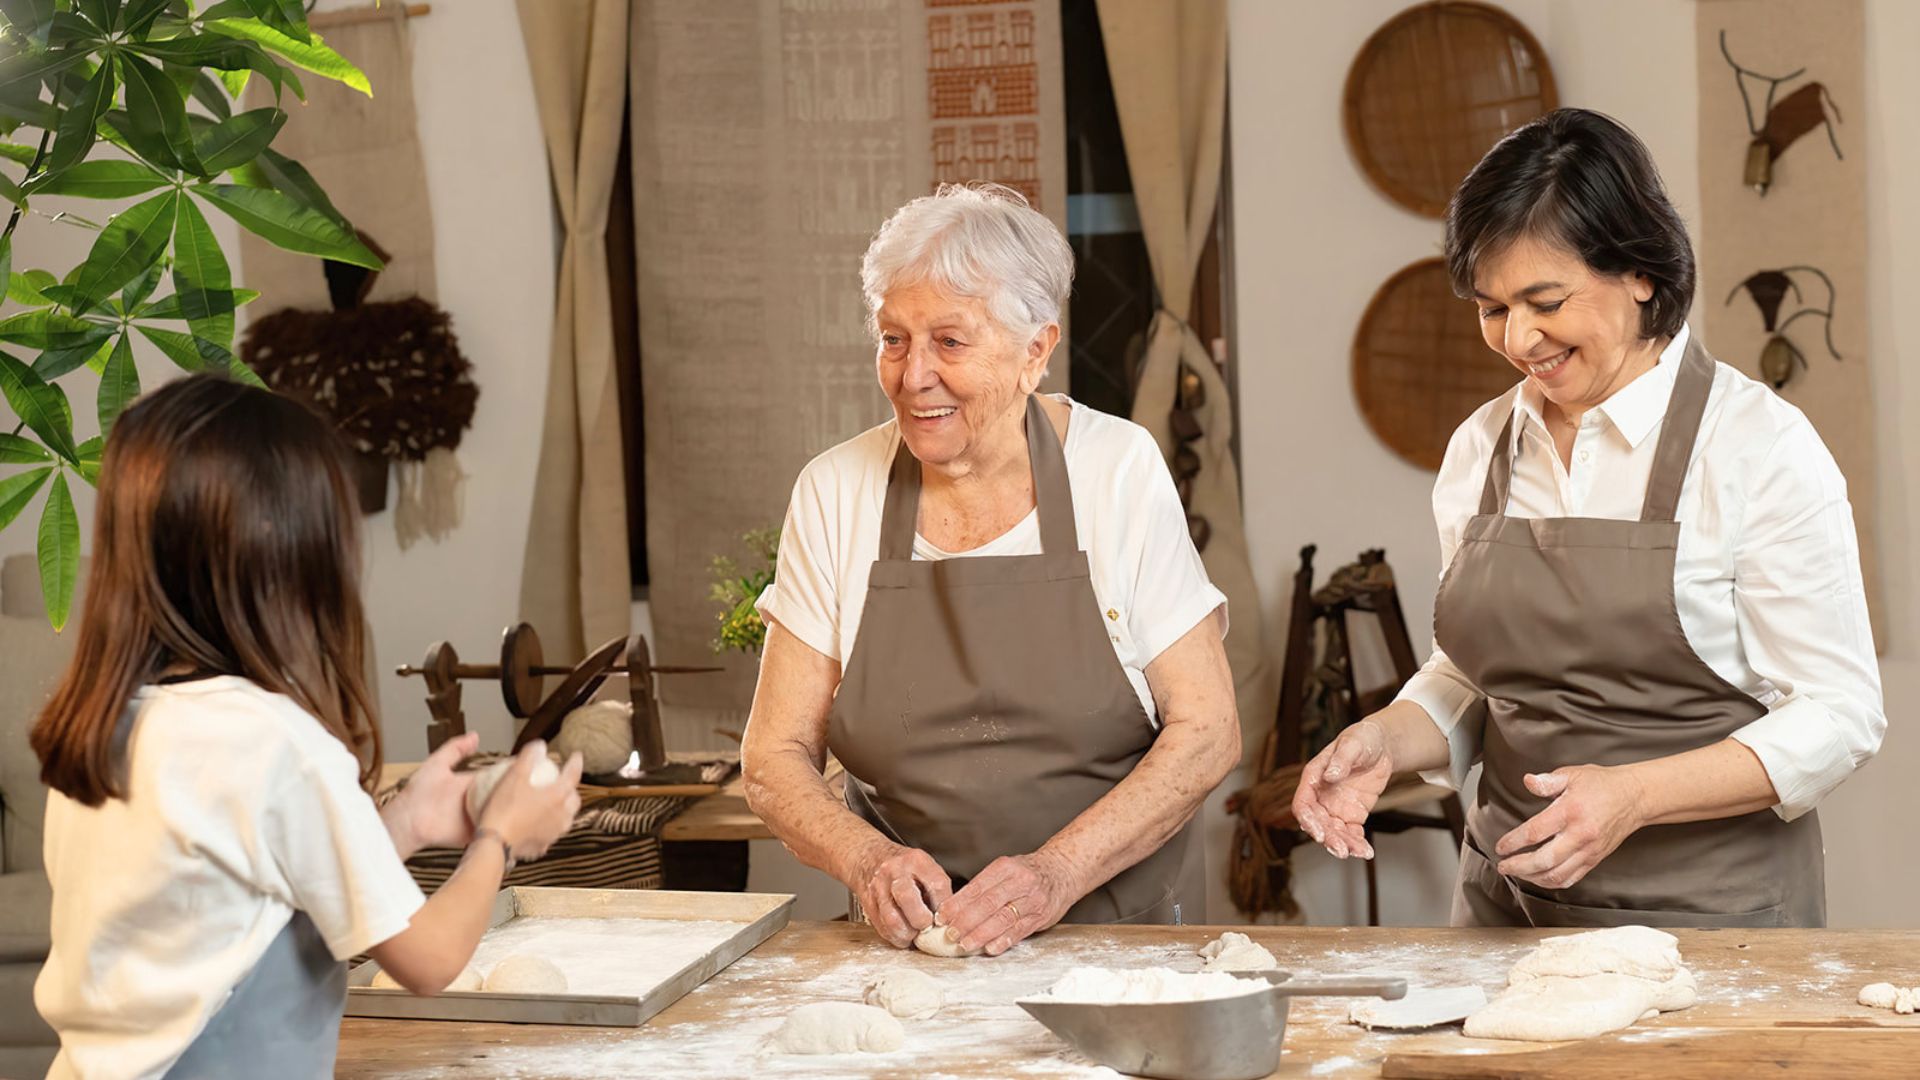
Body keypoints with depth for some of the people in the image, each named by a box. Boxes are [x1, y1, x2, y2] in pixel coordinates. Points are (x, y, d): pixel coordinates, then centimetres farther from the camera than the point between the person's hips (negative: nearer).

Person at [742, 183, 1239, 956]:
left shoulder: (1118, 470, -2)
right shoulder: (836, 493, 1)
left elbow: (1206, 732, -3)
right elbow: (774, 759, 5)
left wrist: (1056, 875, -16)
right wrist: (868, 859, -15)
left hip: (1123, 927, -1)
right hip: (909, 943, 2)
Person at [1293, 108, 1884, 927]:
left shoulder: (1760, 446, -11)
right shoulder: (1480, 447, 5)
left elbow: (1838, 716, -11)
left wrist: (1635, 795, -23)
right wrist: (1387, 741, -5)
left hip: (1713, 915, -4)